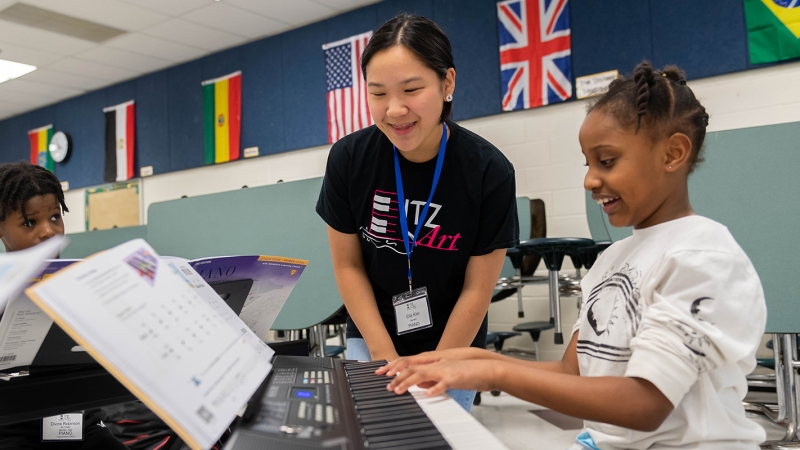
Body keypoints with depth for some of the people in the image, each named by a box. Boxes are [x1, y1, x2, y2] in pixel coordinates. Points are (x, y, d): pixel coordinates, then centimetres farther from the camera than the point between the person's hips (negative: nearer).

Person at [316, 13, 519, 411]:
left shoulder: (489, 172, -20)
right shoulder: (348, 159, -15)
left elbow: (477, 289, -12)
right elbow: (348, 266, -6)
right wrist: (385, 356, -10)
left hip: (453, 346, -1)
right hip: (370, 339, 1)